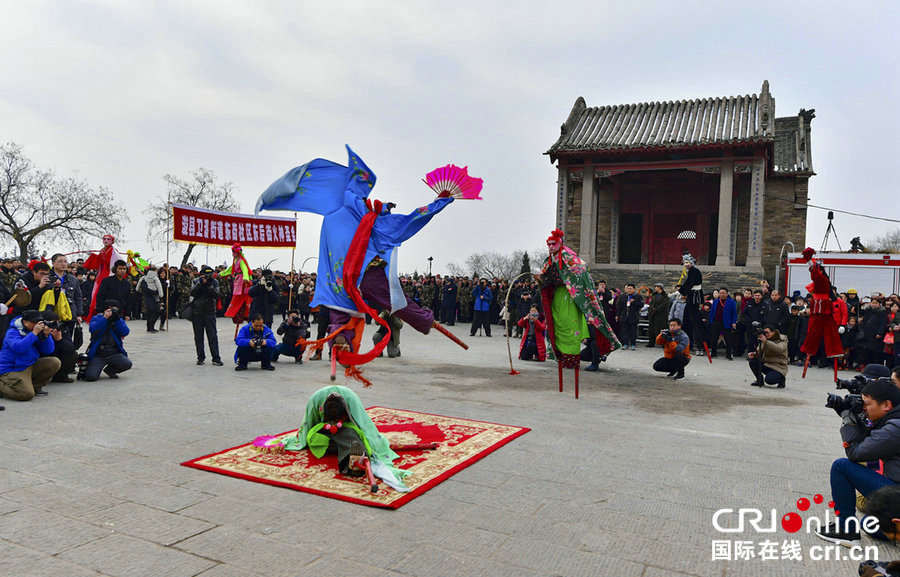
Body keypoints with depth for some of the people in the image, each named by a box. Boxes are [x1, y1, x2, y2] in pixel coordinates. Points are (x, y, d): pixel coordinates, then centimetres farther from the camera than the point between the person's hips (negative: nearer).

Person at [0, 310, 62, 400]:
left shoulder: (38, 331, 2)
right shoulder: (13, 332, -14)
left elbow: (49, 351, -1)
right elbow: (18, 347, -34)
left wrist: (46, 335, -17)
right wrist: (34, 333, -32)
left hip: (31, 365, 7)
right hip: (12, 369, -7)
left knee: (55, 362, -11)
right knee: (27, 394, -24)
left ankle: (35, 386, 2)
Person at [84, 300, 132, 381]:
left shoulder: (120, 320, 10)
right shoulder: (97, 318, 5)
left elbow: (125, 332, -10)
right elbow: (93, 329, -17)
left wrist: (117, 319, -17)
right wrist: (105, 317, -22)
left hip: (114, 354, 2)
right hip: (97, 354, -2)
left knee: (127, 364, -24)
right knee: (91, 376, -21)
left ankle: (109, 370, 9)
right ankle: (98, 368, 19)